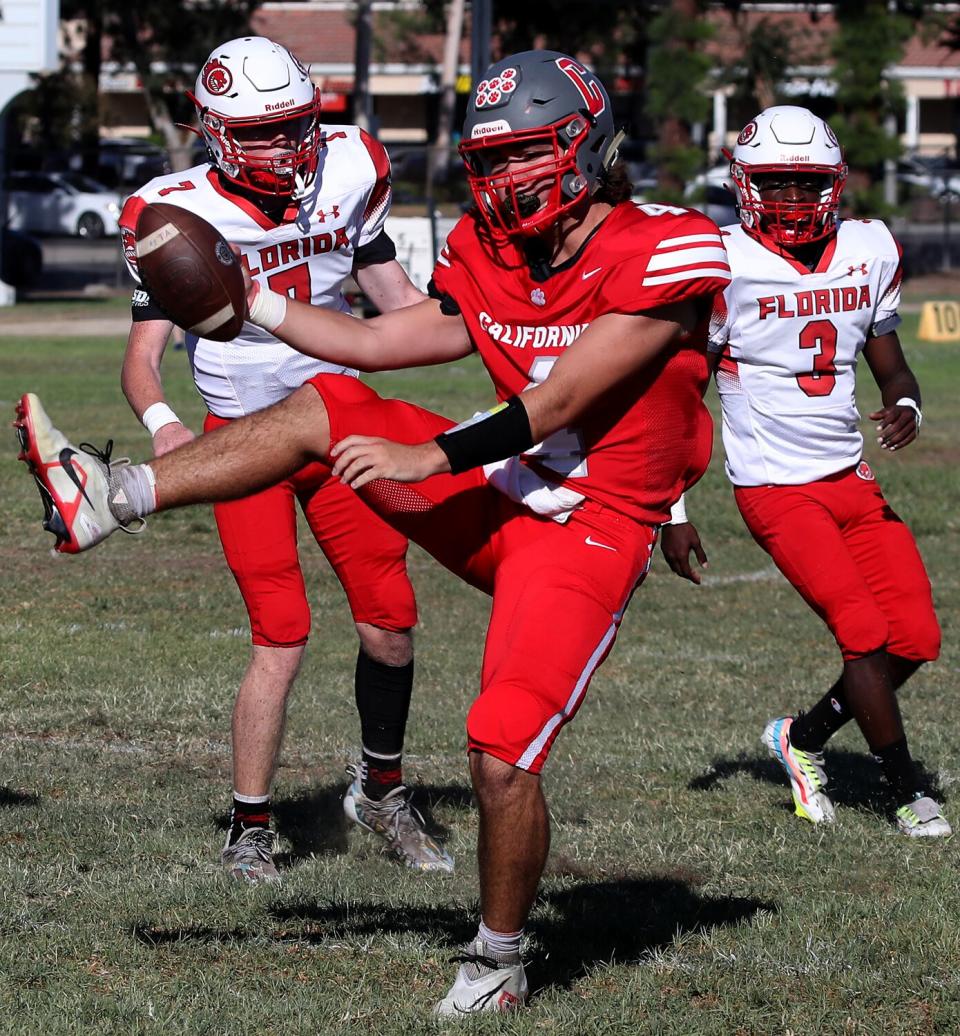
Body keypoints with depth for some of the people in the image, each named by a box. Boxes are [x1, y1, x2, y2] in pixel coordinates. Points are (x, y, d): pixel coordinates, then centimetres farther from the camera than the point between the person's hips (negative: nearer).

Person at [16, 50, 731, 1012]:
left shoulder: (665, 254, -19)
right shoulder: (491, 258, 3)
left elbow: (557, 404, -22)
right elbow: (377, 343, 13)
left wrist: (427, 456, -23)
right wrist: (246, 300, 8)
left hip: (585, 529, -7)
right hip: (503, 497, 7)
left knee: (502, 756, -15)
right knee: (320, 408, 0)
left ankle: (496, 966, 5)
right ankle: (112, 499, 4)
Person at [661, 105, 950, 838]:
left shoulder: (868, 252, 4)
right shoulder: (723, 266, -11)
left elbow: (891, 365, 15)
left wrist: (906, 406, -10)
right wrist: (674, 512, -8)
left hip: (855, 476, 6)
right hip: (777, 487, -6)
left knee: (913, 639, 2)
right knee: (864, 632, -13)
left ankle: (805, 738, 24)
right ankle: (908, 791, 3)